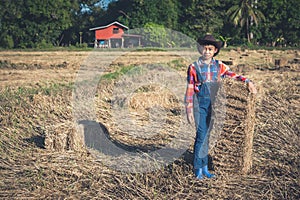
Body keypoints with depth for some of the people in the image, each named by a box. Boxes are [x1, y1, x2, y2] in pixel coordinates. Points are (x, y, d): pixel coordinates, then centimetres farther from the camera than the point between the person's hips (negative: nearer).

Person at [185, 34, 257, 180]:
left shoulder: (219, 66, 6)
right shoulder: (194, 67, -2)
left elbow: (233, 76, 6)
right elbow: (190, 90, -1)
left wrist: (247, 81, -13)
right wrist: (189, 110, -4)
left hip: (214, 104, 3)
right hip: (200, 104, -3)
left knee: (207, 135, 7)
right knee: (201, 134, -8)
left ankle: (204, 168, 16)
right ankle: (198, 169, 2)